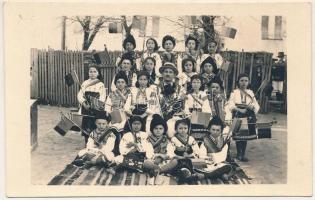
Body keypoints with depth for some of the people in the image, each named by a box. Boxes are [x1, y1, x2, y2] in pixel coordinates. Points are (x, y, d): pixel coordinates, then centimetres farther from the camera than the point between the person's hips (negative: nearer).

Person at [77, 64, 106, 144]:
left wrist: (98, 104, -24)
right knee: (86, 128, 3)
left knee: (96, 128, -5)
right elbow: (80, 94, 3)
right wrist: (84, 103, -14)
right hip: (86, 109, 2)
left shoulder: (101, 85, 3)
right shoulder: (85, 83, 10)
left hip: (97, 110, -2)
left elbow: (102, 97, -5)